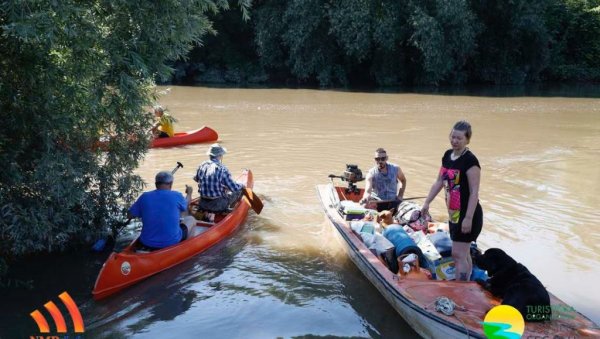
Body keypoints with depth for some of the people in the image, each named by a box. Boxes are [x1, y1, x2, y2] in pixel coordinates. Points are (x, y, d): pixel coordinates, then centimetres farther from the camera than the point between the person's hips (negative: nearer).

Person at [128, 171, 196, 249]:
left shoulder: (144, 196, -6)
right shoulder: (176, 196, -11)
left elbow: (130, 215, 5)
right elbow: (186, 204, 13)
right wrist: (189, 193, 34)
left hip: (147, 244, 3)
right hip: (172, 242, -3)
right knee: (191, 219, 22)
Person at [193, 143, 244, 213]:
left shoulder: (202, 166, -2)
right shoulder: (222, 169, -20)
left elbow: (196, 179, 18)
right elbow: (234, 188, -17)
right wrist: (241, 186, 5)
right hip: (218, 205, -7)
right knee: (238, 191, 11)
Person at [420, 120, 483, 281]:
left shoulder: (470, 160, -18)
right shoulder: (448, 155, 6)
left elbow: (474, 192, -19)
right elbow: (439, 182, 15)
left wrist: (468, 218, -22)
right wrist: (427, 203, 12)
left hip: (468, 214, -8)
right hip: (454, 213, 8)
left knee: (458, 254, -6)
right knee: (463, 254, 17)